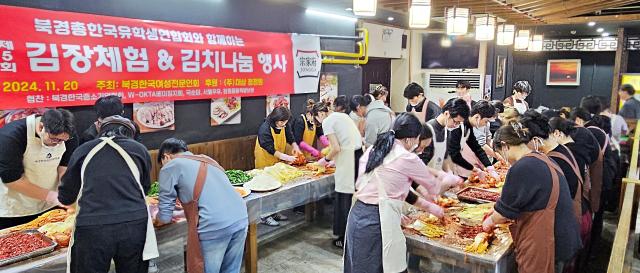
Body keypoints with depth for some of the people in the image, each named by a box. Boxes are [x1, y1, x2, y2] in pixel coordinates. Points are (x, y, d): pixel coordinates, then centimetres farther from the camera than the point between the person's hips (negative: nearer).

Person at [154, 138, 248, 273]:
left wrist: (159, 219, 28)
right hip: (241, 219, 6)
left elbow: (164, 217, 8)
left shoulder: (170, 167, 7)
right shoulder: (206, 159, 25)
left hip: (214, 227, -6)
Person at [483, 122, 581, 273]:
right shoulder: (542, 159, 6)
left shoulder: (522, 169, -23)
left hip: (544, 246, -9)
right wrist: (497, 217, 18)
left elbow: (504, 212, -15)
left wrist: (490, 221, 6)